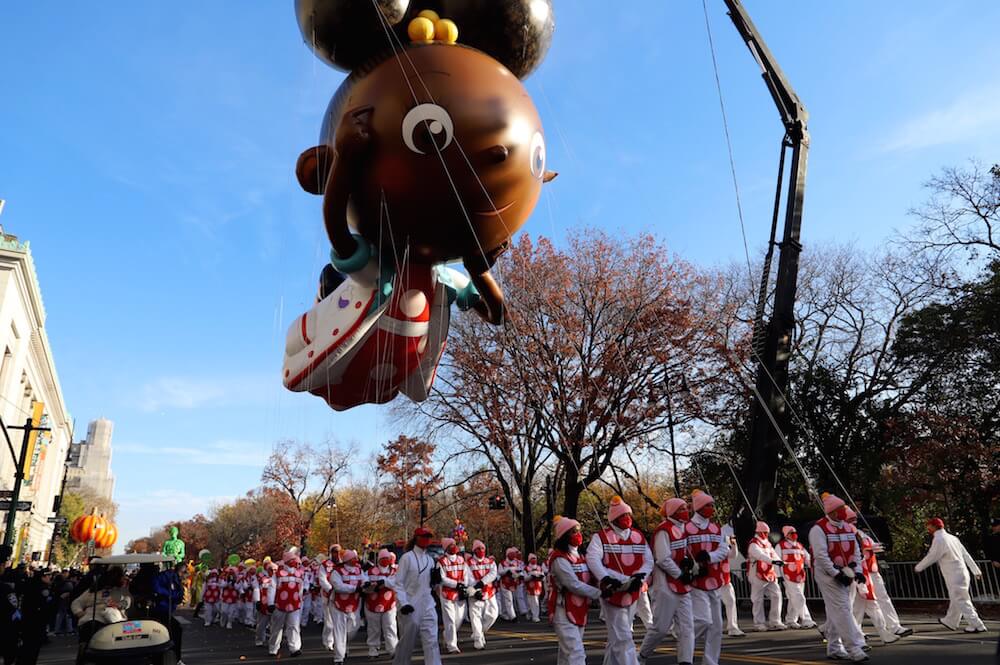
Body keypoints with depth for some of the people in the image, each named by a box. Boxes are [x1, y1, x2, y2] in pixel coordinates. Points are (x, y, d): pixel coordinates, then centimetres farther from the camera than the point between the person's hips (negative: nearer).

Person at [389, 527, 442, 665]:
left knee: (432, 641, -2)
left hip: (428, 606, 5)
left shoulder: (430, 559, 10)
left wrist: (436, 579, -4)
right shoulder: (407, 557, -7)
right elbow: (398, 583, -10)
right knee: (407, 642, 7)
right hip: (411, 607, -5)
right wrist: (403, 603, -20)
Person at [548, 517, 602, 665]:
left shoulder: (580, 556, 13)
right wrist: (601, 593, -20)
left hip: (579, 612, 9)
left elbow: (589, 580, 7)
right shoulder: (559, 559, -16)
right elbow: (575, 586, -21)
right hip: (564, 613, -9)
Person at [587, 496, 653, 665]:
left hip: (633, 593, 6)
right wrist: (607, 579, -31)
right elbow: (593, 559, -18)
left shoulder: (639, 536, 10)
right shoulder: (601, 537, -6)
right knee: (622, 638, -6)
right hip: (613, 592, -5)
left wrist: (639, 577, -12)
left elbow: (648, 561, 6)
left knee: (616, 636, 18)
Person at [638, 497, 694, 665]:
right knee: (661, 627, 0)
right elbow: (663, 559, -20)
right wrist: (680, 574, -13)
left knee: (687, 626, 5)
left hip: (683, 587, 8)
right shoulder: (664, 530, -15)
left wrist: (689, 560, -2)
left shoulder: (683, 528, 11)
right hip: (667, 585, -8)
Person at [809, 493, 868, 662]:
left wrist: (857, 571, -1)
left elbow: (856, 552, 12)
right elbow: (821, 555, -18)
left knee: (835, 612, 13)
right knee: (842, 609, -12)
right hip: (828, 575, -7)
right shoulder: (819, 529, -13)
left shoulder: (848, 528, 11)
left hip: (845, 575, 7)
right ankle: (853, 648, -11)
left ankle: (833, 648, 20)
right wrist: (836, 573, -21)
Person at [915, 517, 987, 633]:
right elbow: (966, 555, 12)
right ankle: (950, 622, 32)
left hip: (954, 577, -9)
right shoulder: (952, 538, 10)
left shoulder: (938, 540, -17)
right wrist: (976, 570, 17)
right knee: (955, 600, 19)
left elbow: (930, 557, -12)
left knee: (961, 601, 0)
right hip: (962, 573, 9)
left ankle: (977, 625, 3)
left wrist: (918, 568, 2)